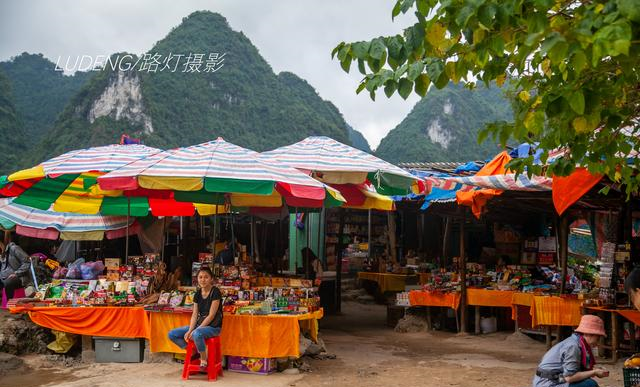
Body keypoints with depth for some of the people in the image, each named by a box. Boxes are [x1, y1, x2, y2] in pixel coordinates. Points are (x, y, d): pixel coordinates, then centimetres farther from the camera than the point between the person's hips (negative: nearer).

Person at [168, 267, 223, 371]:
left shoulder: (215, 292, -13)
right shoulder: (198, 294, 7)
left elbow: (211, 315, -17)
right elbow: (194, 314, 5)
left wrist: (194, 331, -20)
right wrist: (190, 330, -13)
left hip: (213, 326, -7)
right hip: (199, 324, 7)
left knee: (197, 334, -40)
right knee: (172, 334, -4)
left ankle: (204, 360, -15)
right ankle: (194, 352, 8)